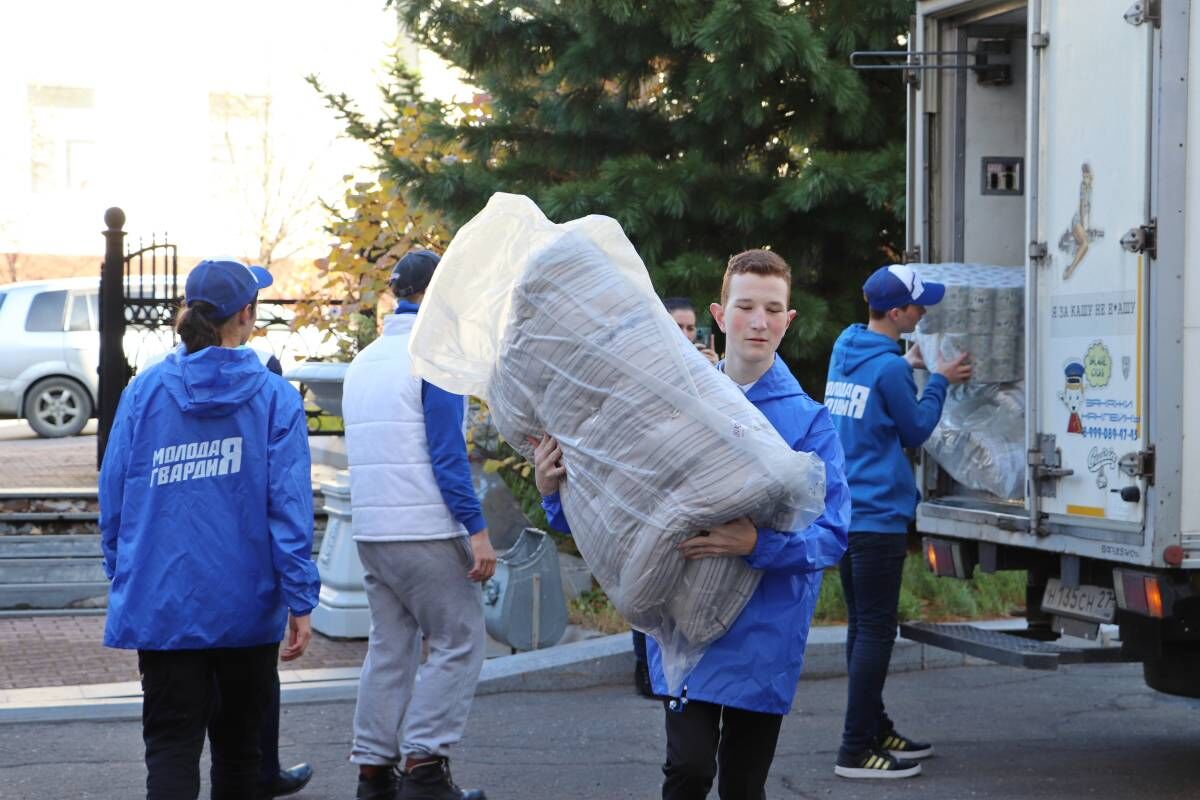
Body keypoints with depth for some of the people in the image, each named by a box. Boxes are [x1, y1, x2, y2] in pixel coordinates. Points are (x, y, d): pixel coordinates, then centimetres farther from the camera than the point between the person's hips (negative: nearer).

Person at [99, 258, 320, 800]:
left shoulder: (143, 391, 0)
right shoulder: (273, 396, -5)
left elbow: (114, 495, 3)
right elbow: (289, 505, -9)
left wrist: (121, 576, 16)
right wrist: (300, 601, -7)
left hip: (161, 602, 0)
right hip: (246, 606, 0)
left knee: (171, 749, -1)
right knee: (237, 744, 16)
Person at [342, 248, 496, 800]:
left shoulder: (363, 361, 15)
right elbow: (447, 452, -16)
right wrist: (477, 529, -15)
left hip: (371, 529, 8)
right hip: (427, 529, -8)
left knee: (390, 647, 11)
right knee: (459, 644, -2)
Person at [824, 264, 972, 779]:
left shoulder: (845, 349, 8)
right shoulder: (887, 367, -17)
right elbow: (916, 431, -5)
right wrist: (939, 382, 5)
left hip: (846, 510, 9)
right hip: (878, 514, -9)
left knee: (864, 625, 16)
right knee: (875, 630, -5)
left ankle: (875, 729, 26)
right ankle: (856, 750, -5)